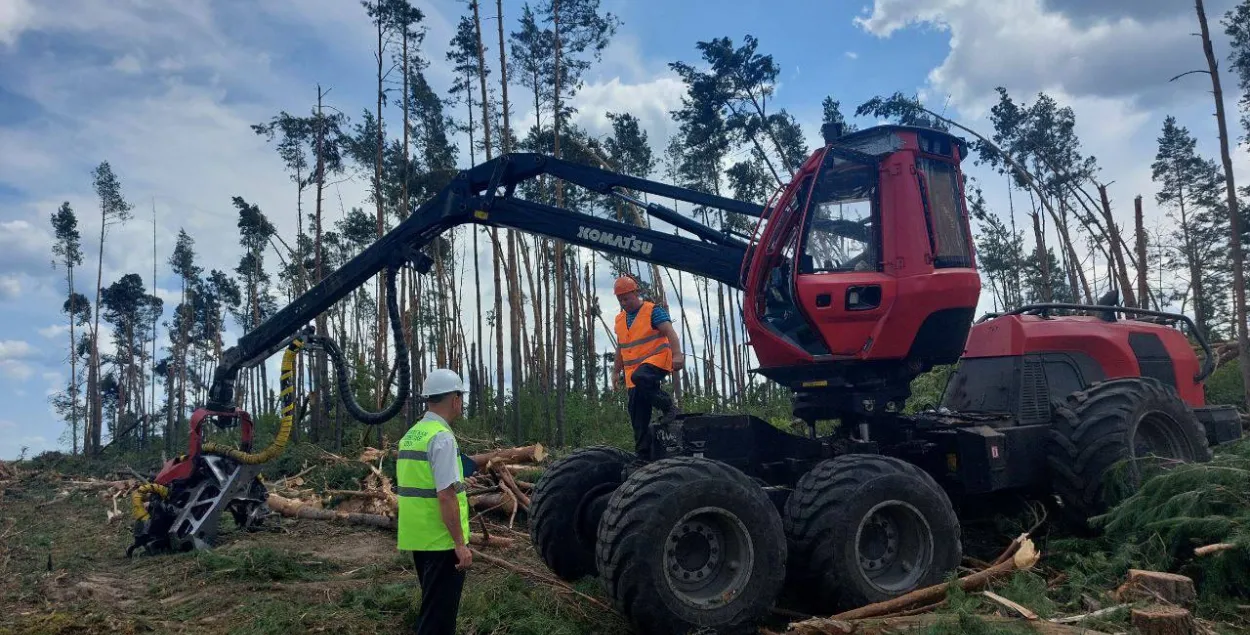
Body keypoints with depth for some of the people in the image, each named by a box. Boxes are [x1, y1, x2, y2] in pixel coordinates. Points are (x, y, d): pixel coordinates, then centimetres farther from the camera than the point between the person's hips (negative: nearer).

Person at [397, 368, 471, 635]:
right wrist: (460, 543, -19)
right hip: (441, 541, -9)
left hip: (418, 538, 9)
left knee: (432, 608, 21)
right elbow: (446, 496, -22)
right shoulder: (442, 437, -18)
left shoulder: (411, 435, 11)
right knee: (440, 612, 0)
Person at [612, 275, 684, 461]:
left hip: (656, 360, -7)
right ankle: (644, 454, 5)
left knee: (640, 378, -39)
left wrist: (677, 354, -28)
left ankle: (668, 405, -18)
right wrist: (616, 372, 22)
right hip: (633, 370, 7)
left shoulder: (653, 311, -3)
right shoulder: (620, 319, 17)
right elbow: (620, 348, 25)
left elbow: (670, 332, -14)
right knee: (637, 412, 0)